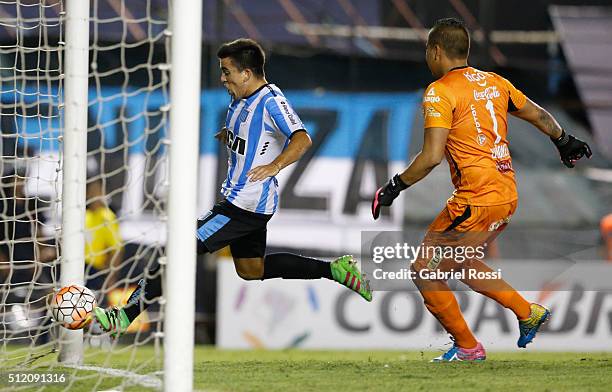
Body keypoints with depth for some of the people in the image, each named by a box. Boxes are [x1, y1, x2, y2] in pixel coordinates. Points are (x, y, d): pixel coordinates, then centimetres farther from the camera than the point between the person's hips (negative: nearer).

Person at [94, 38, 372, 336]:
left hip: (245, 206, -11)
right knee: (251, 270, 24)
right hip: (241, 200, 11)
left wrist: (275, 165, -46)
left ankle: (126, 316, -14)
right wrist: (229, 136, 11)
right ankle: (334, 269, 25)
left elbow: (302, 139, -32)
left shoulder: (271, 102, -19)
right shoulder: (240, 100, 10)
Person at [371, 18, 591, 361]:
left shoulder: (440, 92, -10)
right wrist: (564, 140, 45)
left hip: (478, 200, -8)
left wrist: (394, 188, -7)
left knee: (425, 271, 2)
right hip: (508, 194, 8)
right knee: (456, 263, 25)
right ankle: (528, 313, 22)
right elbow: (538, 115, 26)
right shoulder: (494, 82, 12)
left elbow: (432, 156, -18)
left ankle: (468, 347, 7)